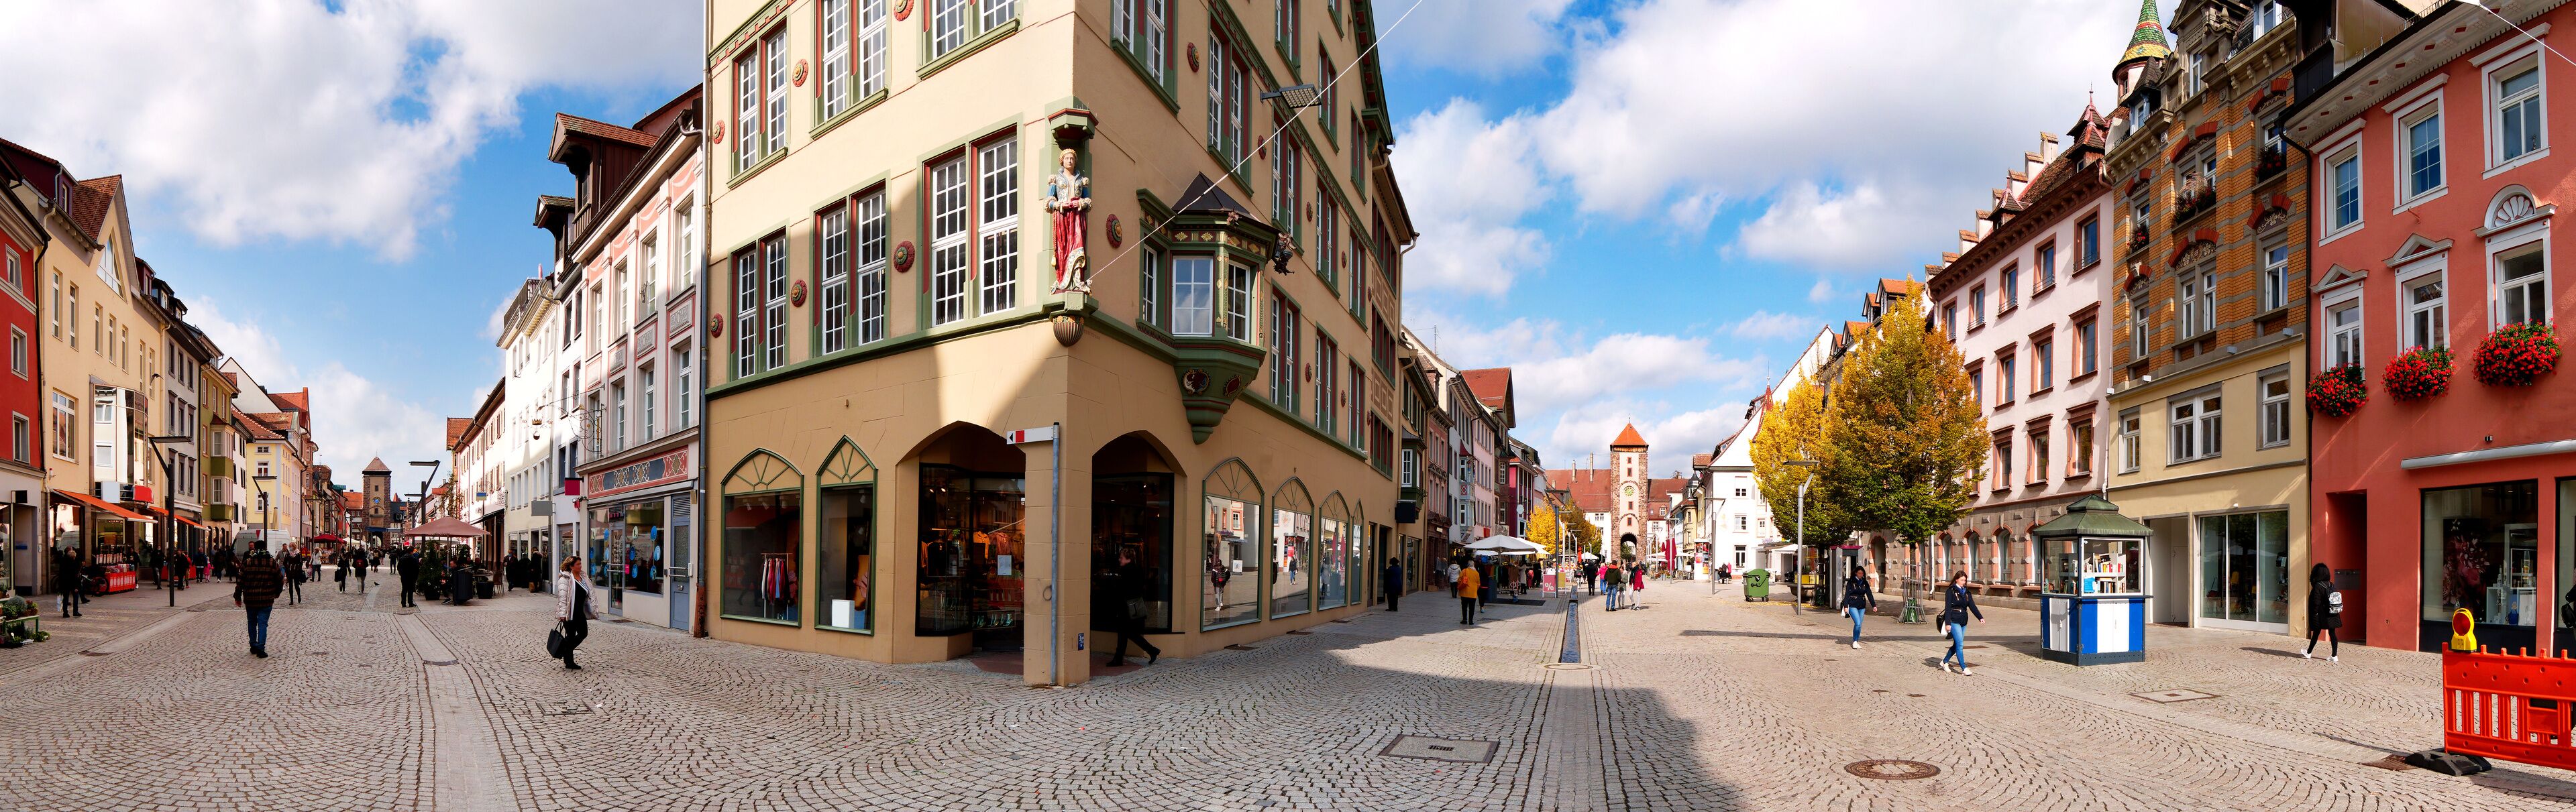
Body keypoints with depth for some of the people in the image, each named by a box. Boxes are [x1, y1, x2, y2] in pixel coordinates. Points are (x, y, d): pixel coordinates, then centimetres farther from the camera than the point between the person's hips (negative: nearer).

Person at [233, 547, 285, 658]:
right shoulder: (273, 563, -3)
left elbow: (240, 581, -2)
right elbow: (280, 580, 4)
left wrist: (237, 597, 7)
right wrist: (276, 593, 20)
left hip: (250, 600, 1)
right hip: (267, 600, -1)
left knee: (252, 623, 18)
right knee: (263, 624, 0)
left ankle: (253, 646, 25)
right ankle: (261, 648, -8)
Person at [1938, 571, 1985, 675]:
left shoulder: (1966, 592, 12)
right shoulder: (1951, 591, -6)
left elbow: (1972, 606, 5)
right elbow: (1948, 608, -10)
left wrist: (1980, 617, -10)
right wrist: (1947, 623, -16)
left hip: (1963, 622, 7)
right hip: (1954, 621, -7)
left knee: (1957, 644, 11)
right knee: (1960, 645, -11)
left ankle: (1945, 662, 28)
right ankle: (1964, 669, -12)